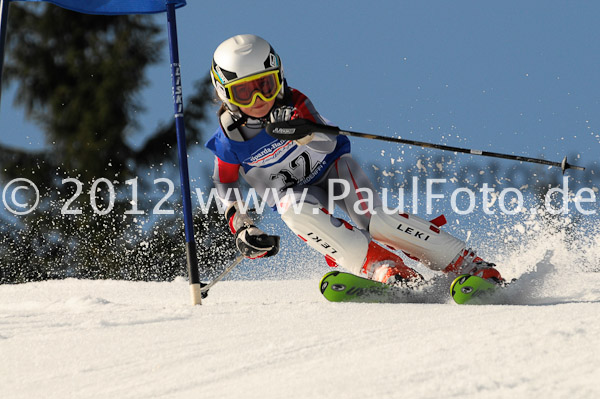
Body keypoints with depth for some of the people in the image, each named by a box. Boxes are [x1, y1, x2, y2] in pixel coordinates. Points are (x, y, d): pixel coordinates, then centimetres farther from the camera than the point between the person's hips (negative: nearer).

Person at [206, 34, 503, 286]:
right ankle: (384, 267, -39)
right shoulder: (228, 143, -15)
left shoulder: (294, 104, -20)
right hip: (295, 192, 1)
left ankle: (472, 266, -21)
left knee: (374, 220, -27)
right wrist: (243, 232, -19)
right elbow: (228, 197, -2)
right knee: (294, 208, -35)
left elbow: (329, 142, -34)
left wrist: (305, 132, -56)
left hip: (333, 167, -1)